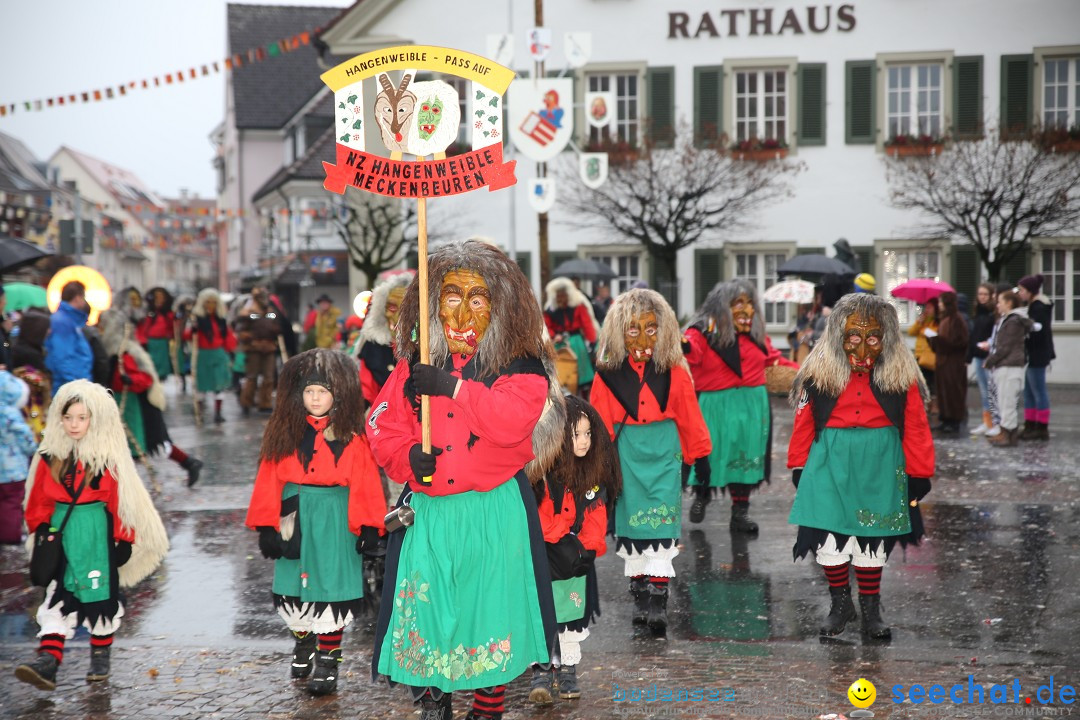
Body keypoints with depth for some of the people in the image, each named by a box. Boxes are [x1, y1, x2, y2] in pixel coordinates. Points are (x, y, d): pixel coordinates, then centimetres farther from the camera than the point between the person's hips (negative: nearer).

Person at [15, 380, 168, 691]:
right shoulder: (50, 456, 1)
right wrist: (41, 530, 5)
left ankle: (101, 655, 25)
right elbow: (39, 499, 9)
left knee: (101, 595, 8)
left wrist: (123, 539, -4)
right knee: (57, 597, -2)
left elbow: (122, 500, -6)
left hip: (99, 535, -2)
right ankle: (48, 660, -7)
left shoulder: (109, 458, -9)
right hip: (62, 535, 2)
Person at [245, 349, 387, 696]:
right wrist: (266, 526, -3)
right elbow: (270, 480, 1)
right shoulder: (284, 433, 2)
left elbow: (365, 482, -6)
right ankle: (303, 639, 38)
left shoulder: (351, 437, -4)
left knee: (331, 587, -1)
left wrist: (368, 526, -10)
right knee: (296, 587, 12)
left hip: (336, 520, -3)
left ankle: (328, 658, 11)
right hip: (296, 518, 3)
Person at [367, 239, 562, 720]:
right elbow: (383, 423, 9)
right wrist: (407, 455, -11)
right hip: (427, 511, 3)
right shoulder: (416, 363, 9)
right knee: (424, 604, 4)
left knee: (490, 605, 1)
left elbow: (513, 419, -19)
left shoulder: (519, 365, -2)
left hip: (494, 512, -3)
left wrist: (452, 387, -22)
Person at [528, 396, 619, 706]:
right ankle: (541, 671, 9)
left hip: (578, 560, 5)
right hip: (543, 558, -4)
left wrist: (587, 548, -9)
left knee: (574, 612, 12)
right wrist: (561, 541, -16)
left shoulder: (596, 472, -1)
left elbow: (596, 515, 2)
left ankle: (567, 669, 26)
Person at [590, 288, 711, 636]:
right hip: (627, 457, 1)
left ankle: (658, 602, -4)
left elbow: (690, 418, 5)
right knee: (631, 524, 9)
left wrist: (700, 455, 10)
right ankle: (639, 593, 22)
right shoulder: (608, 376, -3)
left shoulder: (674, 374, -2)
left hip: (664, 454, -1)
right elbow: (600, 423, 1)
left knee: (661, 526, -6)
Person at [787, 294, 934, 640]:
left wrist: (919, 476, -1)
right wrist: (799, 467, 5)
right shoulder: (819, 373, -2)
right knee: (828, 539, 1)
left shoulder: (901, 377, -2)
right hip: (830, 465, 0)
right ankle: (840, 603, 20)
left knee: (873, 542, 9)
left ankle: (871, 608, 23)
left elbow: (916, 429, 0)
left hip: (879, 469, 0)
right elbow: (804, 423, 3)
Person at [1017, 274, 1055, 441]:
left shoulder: (1039, 307, -18)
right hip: (1031, 355, 10)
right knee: (1028, 391, 14)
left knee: (1038, 391, -4)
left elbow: (1039, 331, -23)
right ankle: (1030, 426, 20)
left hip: (1037, 355, -10)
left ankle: (1042, 428, 2)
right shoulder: (1032, 305, 12)